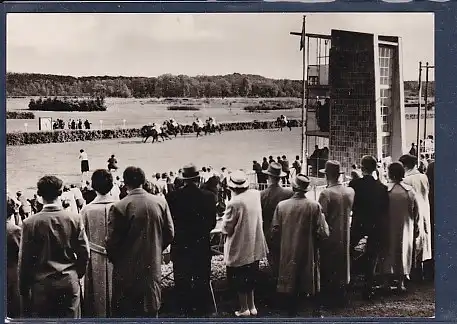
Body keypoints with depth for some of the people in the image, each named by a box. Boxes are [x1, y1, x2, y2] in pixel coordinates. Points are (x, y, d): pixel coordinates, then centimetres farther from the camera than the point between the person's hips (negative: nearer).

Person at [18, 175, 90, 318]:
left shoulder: (29, 223, -7)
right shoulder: (75, 219, -4)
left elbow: (24, 260, -3)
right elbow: (84, 253, -1)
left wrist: (24, 289, 7)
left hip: (41, 285, -1)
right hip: (70, 283, 1)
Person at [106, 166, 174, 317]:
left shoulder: (119, 207, -15)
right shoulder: (161, 202, -4)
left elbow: (112, 242, -13)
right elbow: (169, 234, 2)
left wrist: (114, 260, 7)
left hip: (126, 271, -3)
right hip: (153, 268, 3)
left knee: (122, 312, 8)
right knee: (150, 311, 15)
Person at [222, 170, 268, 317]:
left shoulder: (234, 203, -24)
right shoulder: (255, 194, -5)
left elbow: (226, 229, -15)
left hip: (239, 249, -6)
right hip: (255, 247, 6)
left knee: (239, 281, 11)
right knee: (250, 278, 21)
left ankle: (244, 309, 21)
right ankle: (251, 306, 30)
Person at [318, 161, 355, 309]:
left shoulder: (326, 193, -20)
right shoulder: (350, 191, -3)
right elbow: (350, 211, 6)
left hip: (330, 236, -5)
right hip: (345, 235, 5)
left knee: (328, 268, 6)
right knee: (343, 263, 16)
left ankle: (328, 298, 13)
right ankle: (341, 295, 26)